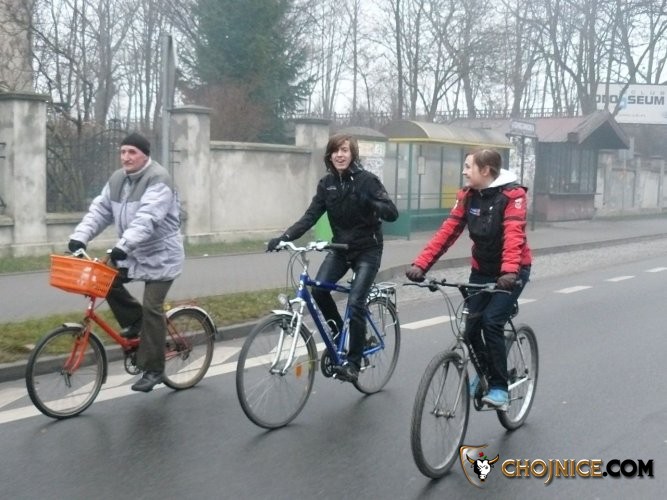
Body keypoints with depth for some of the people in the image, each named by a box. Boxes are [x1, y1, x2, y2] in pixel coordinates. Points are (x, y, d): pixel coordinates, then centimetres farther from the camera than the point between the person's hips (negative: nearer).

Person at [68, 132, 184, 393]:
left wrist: (123, 245, -45)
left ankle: (153, 370, -1)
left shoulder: (158, 179, -21)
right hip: (132, 252, 8)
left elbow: (147, 218, -34)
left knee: (152, 308, -11)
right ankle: (134, 320, 14)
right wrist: (79, 236, -15)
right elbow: (100, 210, 0)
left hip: (160, 255, -7)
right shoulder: (117, 179, 5)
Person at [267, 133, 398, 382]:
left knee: (355, 303, -15)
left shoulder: (367, 179, -13)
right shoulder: (326, 183, 0)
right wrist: (284, 237, -21)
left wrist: (370, 203, -39)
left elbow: (392, 213, -18)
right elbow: (311, 216, -6)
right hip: (341, 248, 4)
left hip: (367, 250, -4)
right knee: (318, 289, -17)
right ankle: (339, 333, 10)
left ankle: (353, 361, 1)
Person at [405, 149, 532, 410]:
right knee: (471, 325, -2)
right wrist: (421, 264, -19)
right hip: (482, 270, 5)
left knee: (491, 322, -20)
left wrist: (509, 270, -50)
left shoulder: (512, 195, -19)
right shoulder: (467, 196, -2)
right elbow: (447, 232, -8)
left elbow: (514, 234, -33)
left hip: (512, 271, -5)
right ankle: (485, 373, 25)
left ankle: (499, 387, -7)